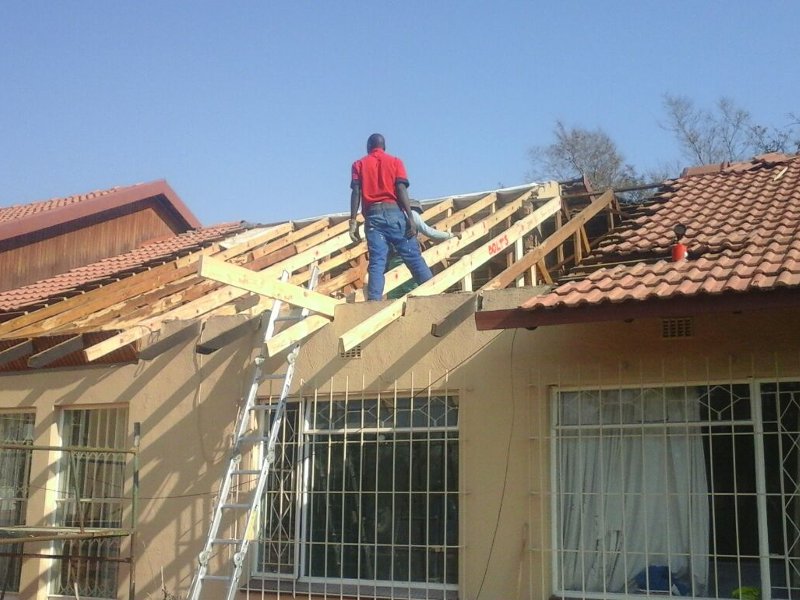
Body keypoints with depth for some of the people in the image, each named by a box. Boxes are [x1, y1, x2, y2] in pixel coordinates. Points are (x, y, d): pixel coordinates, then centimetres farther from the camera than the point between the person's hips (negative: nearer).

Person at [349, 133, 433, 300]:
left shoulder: (359, 164, 15)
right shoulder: (395, 161, 13)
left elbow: (356, 192, 2)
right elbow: (401, 189, -1)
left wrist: (353, 221, -2)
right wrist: (410, 218, -6)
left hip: (373, 215, 1)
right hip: (394, 212, -1)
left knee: (376, 262, -4)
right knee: (414, 257, 0)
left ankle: (374, 303, -15)